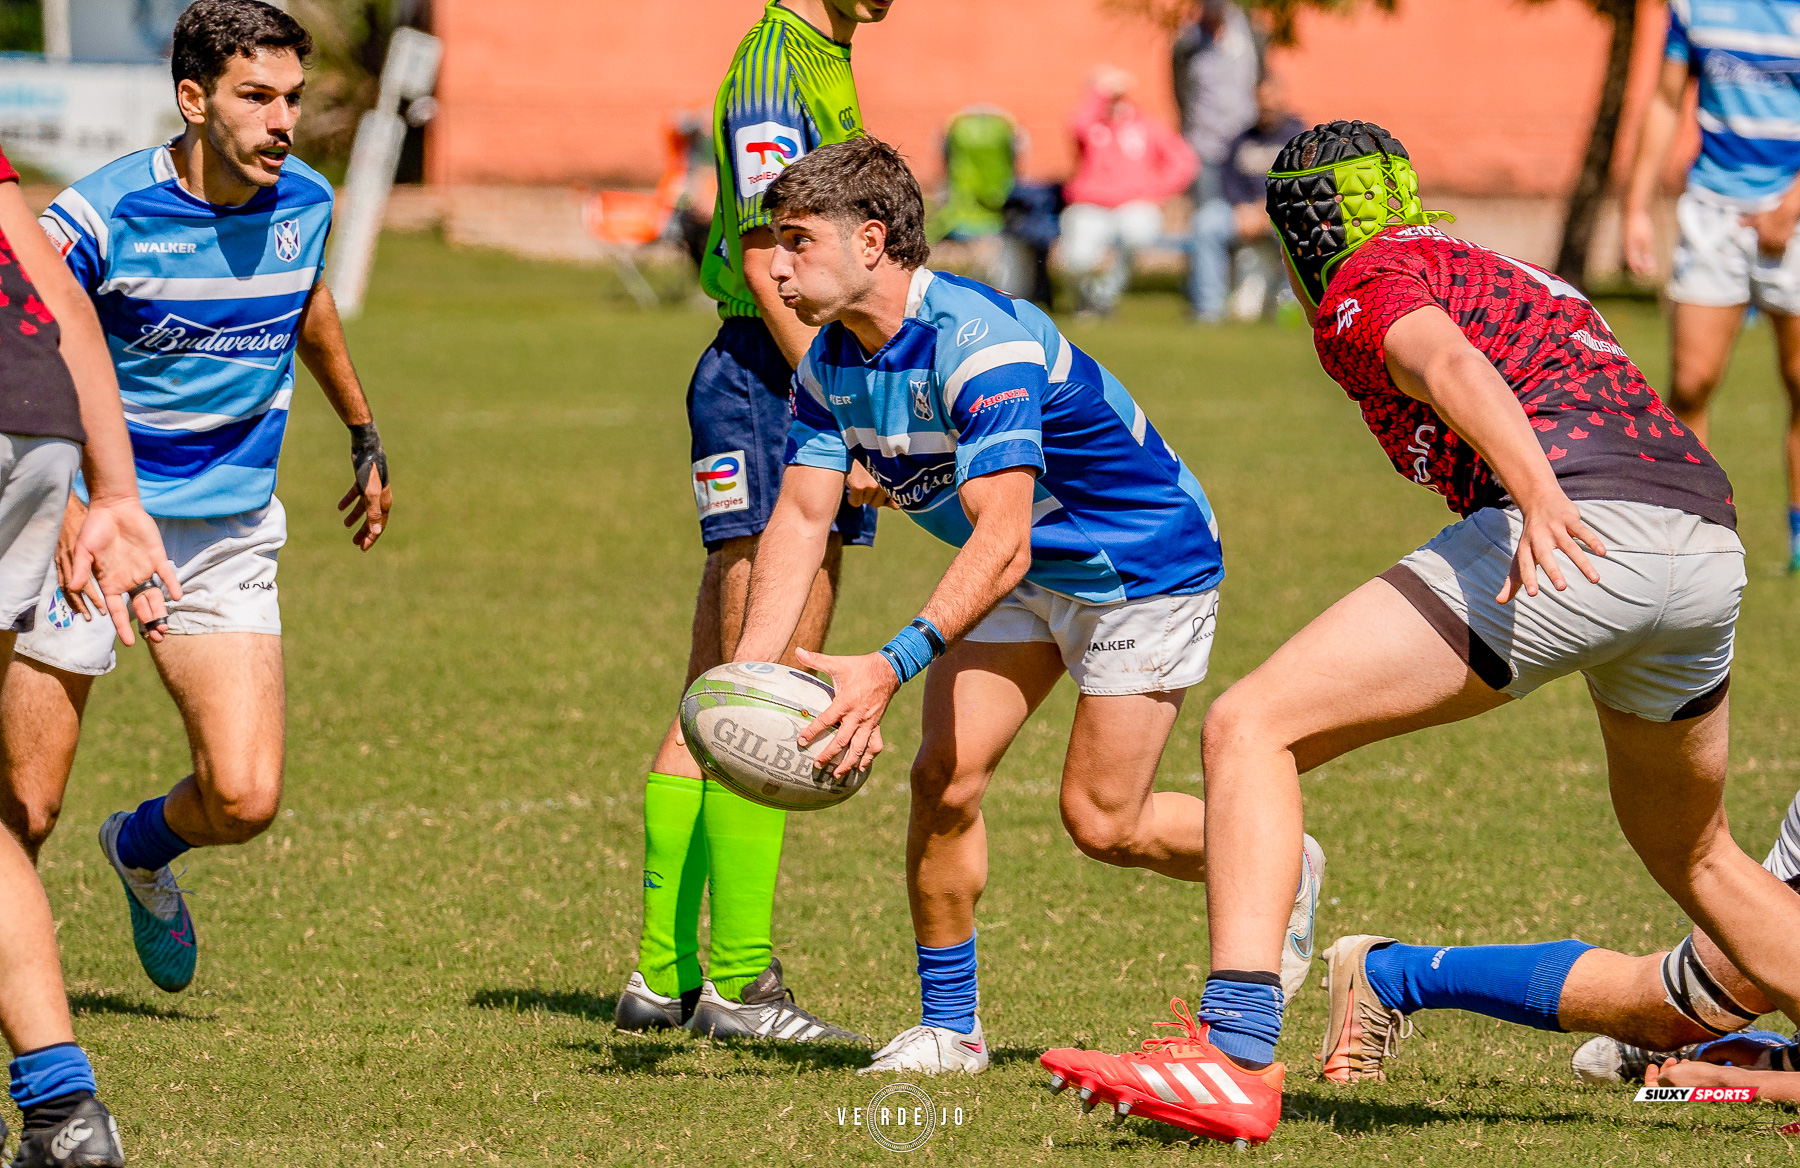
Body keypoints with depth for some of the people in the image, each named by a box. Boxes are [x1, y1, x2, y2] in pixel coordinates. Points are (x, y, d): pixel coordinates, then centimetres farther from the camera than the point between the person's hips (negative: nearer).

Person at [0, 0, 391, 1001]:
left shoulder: (305, 202, -1)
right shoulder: (103, 215, -18)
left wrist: (368, 440, 33)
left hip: (230, 533, 4)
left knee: (244, 796, -11)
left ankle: (144, 848, 25)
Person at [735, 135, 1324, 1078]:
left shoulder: (982, 342, -35)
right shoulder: (830, 363, -8)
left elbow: (1002, 540, -43)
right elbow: (801, 516, -11)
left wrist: (892, 667, -54)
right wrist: (748, 670, -26)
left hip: (1144, 565, -7)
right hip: (1027, 573, 7)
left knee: (1101, 819, -4)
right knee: (945, 774, -7)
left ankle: (1282, 871, 25)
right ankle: (948, 1024, 6)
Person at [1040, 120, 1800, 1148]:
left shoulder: (1365, 284, 10)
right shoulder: (1508, 275, 36)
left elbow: (1453, 365, -12)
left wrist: (1542, 497, -29)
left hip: (1581, 531, -8)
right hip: (1712, 545, 8)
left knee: (1250, 728, -5)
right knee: (1693, 857, 32)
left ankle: (1236, 1058, -21)